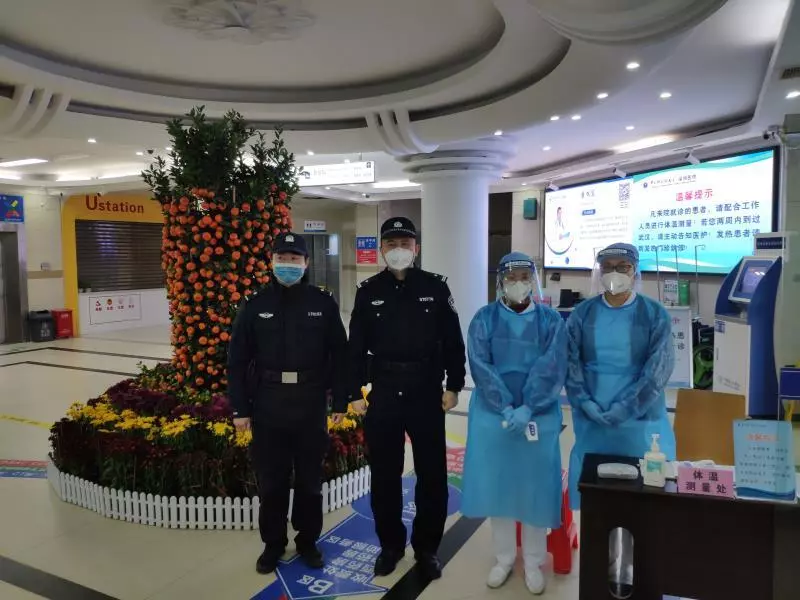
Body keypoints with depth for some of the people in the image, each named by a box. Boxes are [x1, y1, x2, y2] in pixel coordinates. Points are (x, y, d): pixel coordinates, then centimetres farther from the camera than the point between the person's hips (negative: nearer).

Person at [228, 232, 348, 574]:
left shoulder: (323, 304, 0)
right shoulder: (254, 305, 0)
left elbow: (339, 356, 2)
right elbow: (238, 361, 1)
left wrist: (339, 402, 0)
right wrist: (240, 409, -1)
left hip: (311, 407, 0)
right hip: (267, 408, 0)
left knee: (310, 480, 13)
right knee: (270, 481, 12)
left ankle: (308, 541, 32)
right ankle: (273, 543, 31)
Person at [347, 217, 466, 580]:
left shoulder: (436, 287, 0)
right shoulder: (368, 291, 3)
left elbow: (453, 342, 2)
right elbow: (356, 346, 5)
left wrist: (453, 387, -1)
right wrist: (355, 392, 2)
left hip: (427, 394, -1)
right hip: (383, 395, 1)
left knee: (432, 474, 8)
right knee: (384, 474, 11)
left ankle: (426, 547, 28)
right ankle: (390, 544, 31)